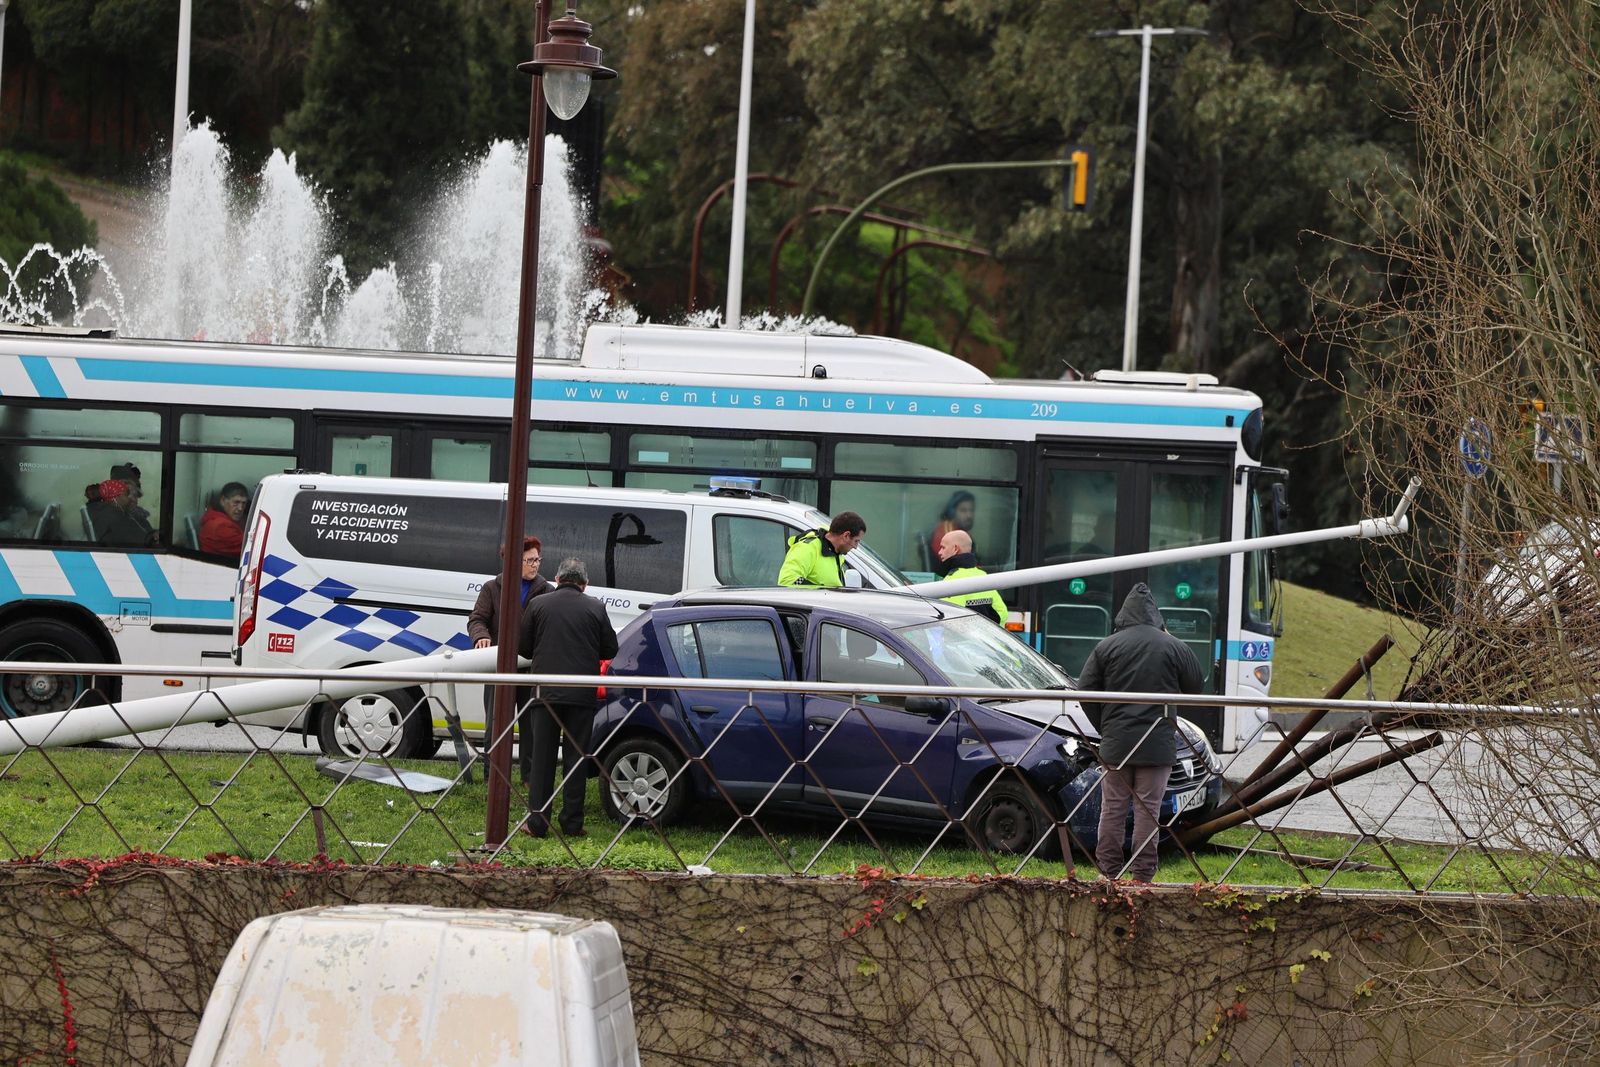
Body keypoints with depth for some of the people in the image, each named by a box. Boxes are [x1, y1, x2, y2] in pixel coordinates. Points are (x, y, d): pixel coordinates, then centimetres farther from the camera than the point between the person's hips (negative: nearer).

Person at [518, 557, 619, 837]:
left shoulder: (537, 605, 1)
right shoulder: (596, 609, 1)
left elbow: (523, 647, 5)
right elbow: (610, 650, 6)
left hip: (545, 692, 0)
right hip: (582, 695, 0)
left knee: (542, 756, 6)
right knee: (576, 757, 7)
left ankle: (537, 822, 2)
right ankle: (572, 823, 6)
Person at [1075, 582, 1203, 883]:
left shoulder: (1107, 647, -1)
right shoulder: (1174, 647, -3)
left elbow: (1085, 690, 0)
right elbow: (1195, 686, 9)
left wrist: (1104, 726, 10)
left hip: (1116, 742, 1)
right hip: (1158, 743, -1)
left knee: (1113, 808, 8)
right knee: (1148, 810, 2)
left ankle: (1108, 871, 9)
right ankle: (1142, 875, 2)